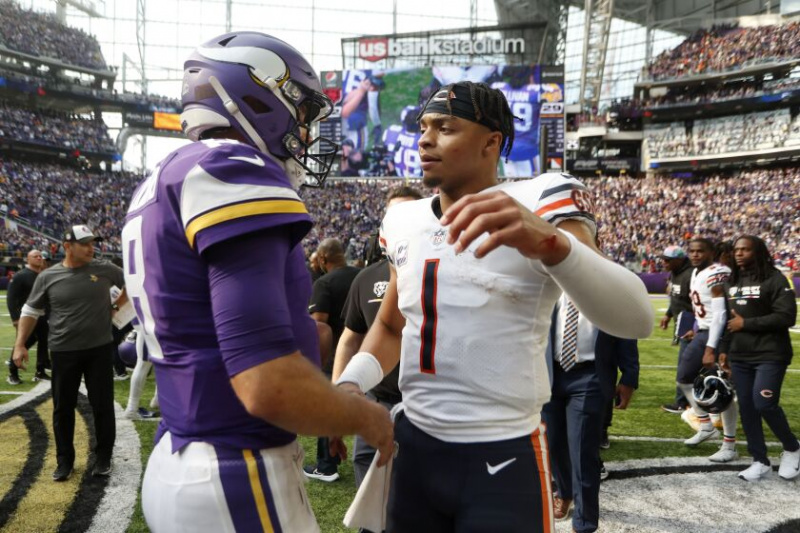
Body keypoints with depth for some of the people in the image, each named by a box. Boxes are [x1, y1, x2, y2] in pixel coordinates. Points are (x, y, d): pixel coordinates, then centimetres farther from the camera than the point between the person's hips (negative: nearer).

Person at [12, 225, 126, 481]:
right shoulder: (48, 277, -3)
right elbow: (30, 311, 5)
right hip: (63, 352, 0)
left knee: (103, 406, 6)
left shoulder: (104, 269, -3)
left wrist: (115, 306, 6)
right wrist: (20, 344, -1)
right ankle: (64, 460, 26)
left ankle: (103, 458, 22)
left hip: (99, 349, 0)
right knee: (63, 408, 10)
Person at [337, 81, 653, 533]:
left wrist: (550, 243, -42)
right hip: (413, 442, 6)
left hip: (504, 456, -5)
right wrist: (350, 383, -2)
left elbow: (635, 319, -24)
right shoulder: (404, 221, 6)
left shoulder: (539, 202, -12)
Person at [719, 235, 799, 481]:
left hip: (770, 355, -6)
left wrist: (746, 324, -14)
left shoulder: (774, 279, -8)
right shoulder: (733, 282, 13)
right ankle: (760, 461, 18)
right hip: (740, 357, 6)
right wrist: (724, 349, 14)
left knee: (764, 404, -13)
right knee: (747, 408, 6)